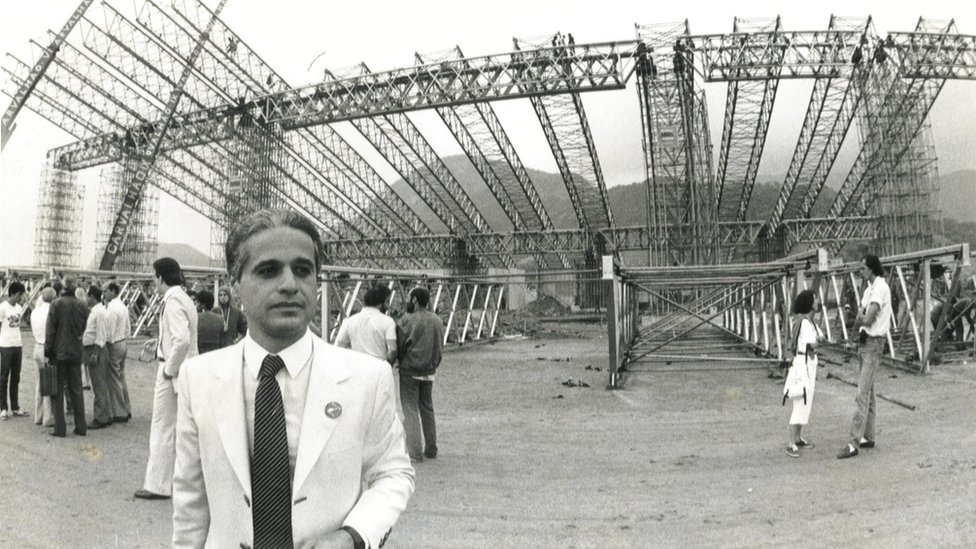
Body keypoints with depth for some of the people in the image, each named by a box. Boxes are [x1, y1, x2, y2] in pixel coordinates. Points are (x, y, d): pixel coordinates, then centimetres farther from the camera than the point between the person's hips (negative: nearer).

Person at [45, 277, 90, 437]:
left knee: (57, 391, 5)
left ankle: (59, 428, 6)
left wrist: (47, 351, -4)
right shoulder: (82, 306, 0)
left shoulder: (56, 304, -9)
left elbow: (50, 330, -9)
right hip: (76, 352, 3)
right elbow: (83, 330, 5)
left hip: (58, 352, -3)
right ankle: (81, 427, 13)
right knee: (76, 390, 11)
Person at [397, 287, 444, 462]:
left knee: (411, 410, 1)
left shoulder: (408, 320, -13)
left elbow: (398, 347, -10)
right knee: (427, 409, 16)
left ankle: (415, 452, 0)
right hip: (429, 371, 5)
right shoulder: (438, 321, 3)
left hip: (410, 371, -5)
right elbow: (440, 348, 7)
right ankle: (431, 449, 21)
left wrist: (396, 362, 8)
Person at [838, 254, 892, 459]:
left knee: (863, 394, -12)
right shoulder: (868, 289, 15)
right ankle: (868, 437, 22)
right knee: (867, 391, 14)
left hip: (874, 344, -10)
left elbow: (867, 319, -24)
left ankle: (854, 443, -13)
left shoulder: (880, 288, -16)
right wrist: (861, 318, -9)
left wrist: (860, 317, -3)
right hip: (864, 342, 10)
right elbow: (858, 321, 13)